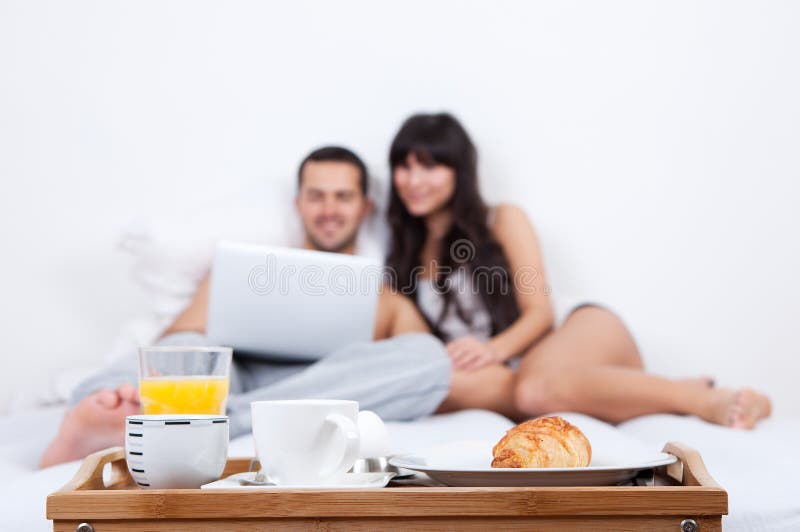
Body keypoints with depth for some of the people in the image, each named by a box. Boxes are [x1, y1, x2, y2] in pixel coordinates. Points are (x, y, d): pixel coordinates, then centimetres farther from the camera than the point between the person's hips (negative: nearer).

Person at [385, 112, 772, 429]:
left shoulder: (503, 221, 10)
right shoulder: (406, 254, 20)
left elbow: (540, 311, 0)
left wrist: (496, 348, -20)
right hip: (522, 366, 3)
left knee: (543, 381, -41)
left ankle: (706, 399, -33)